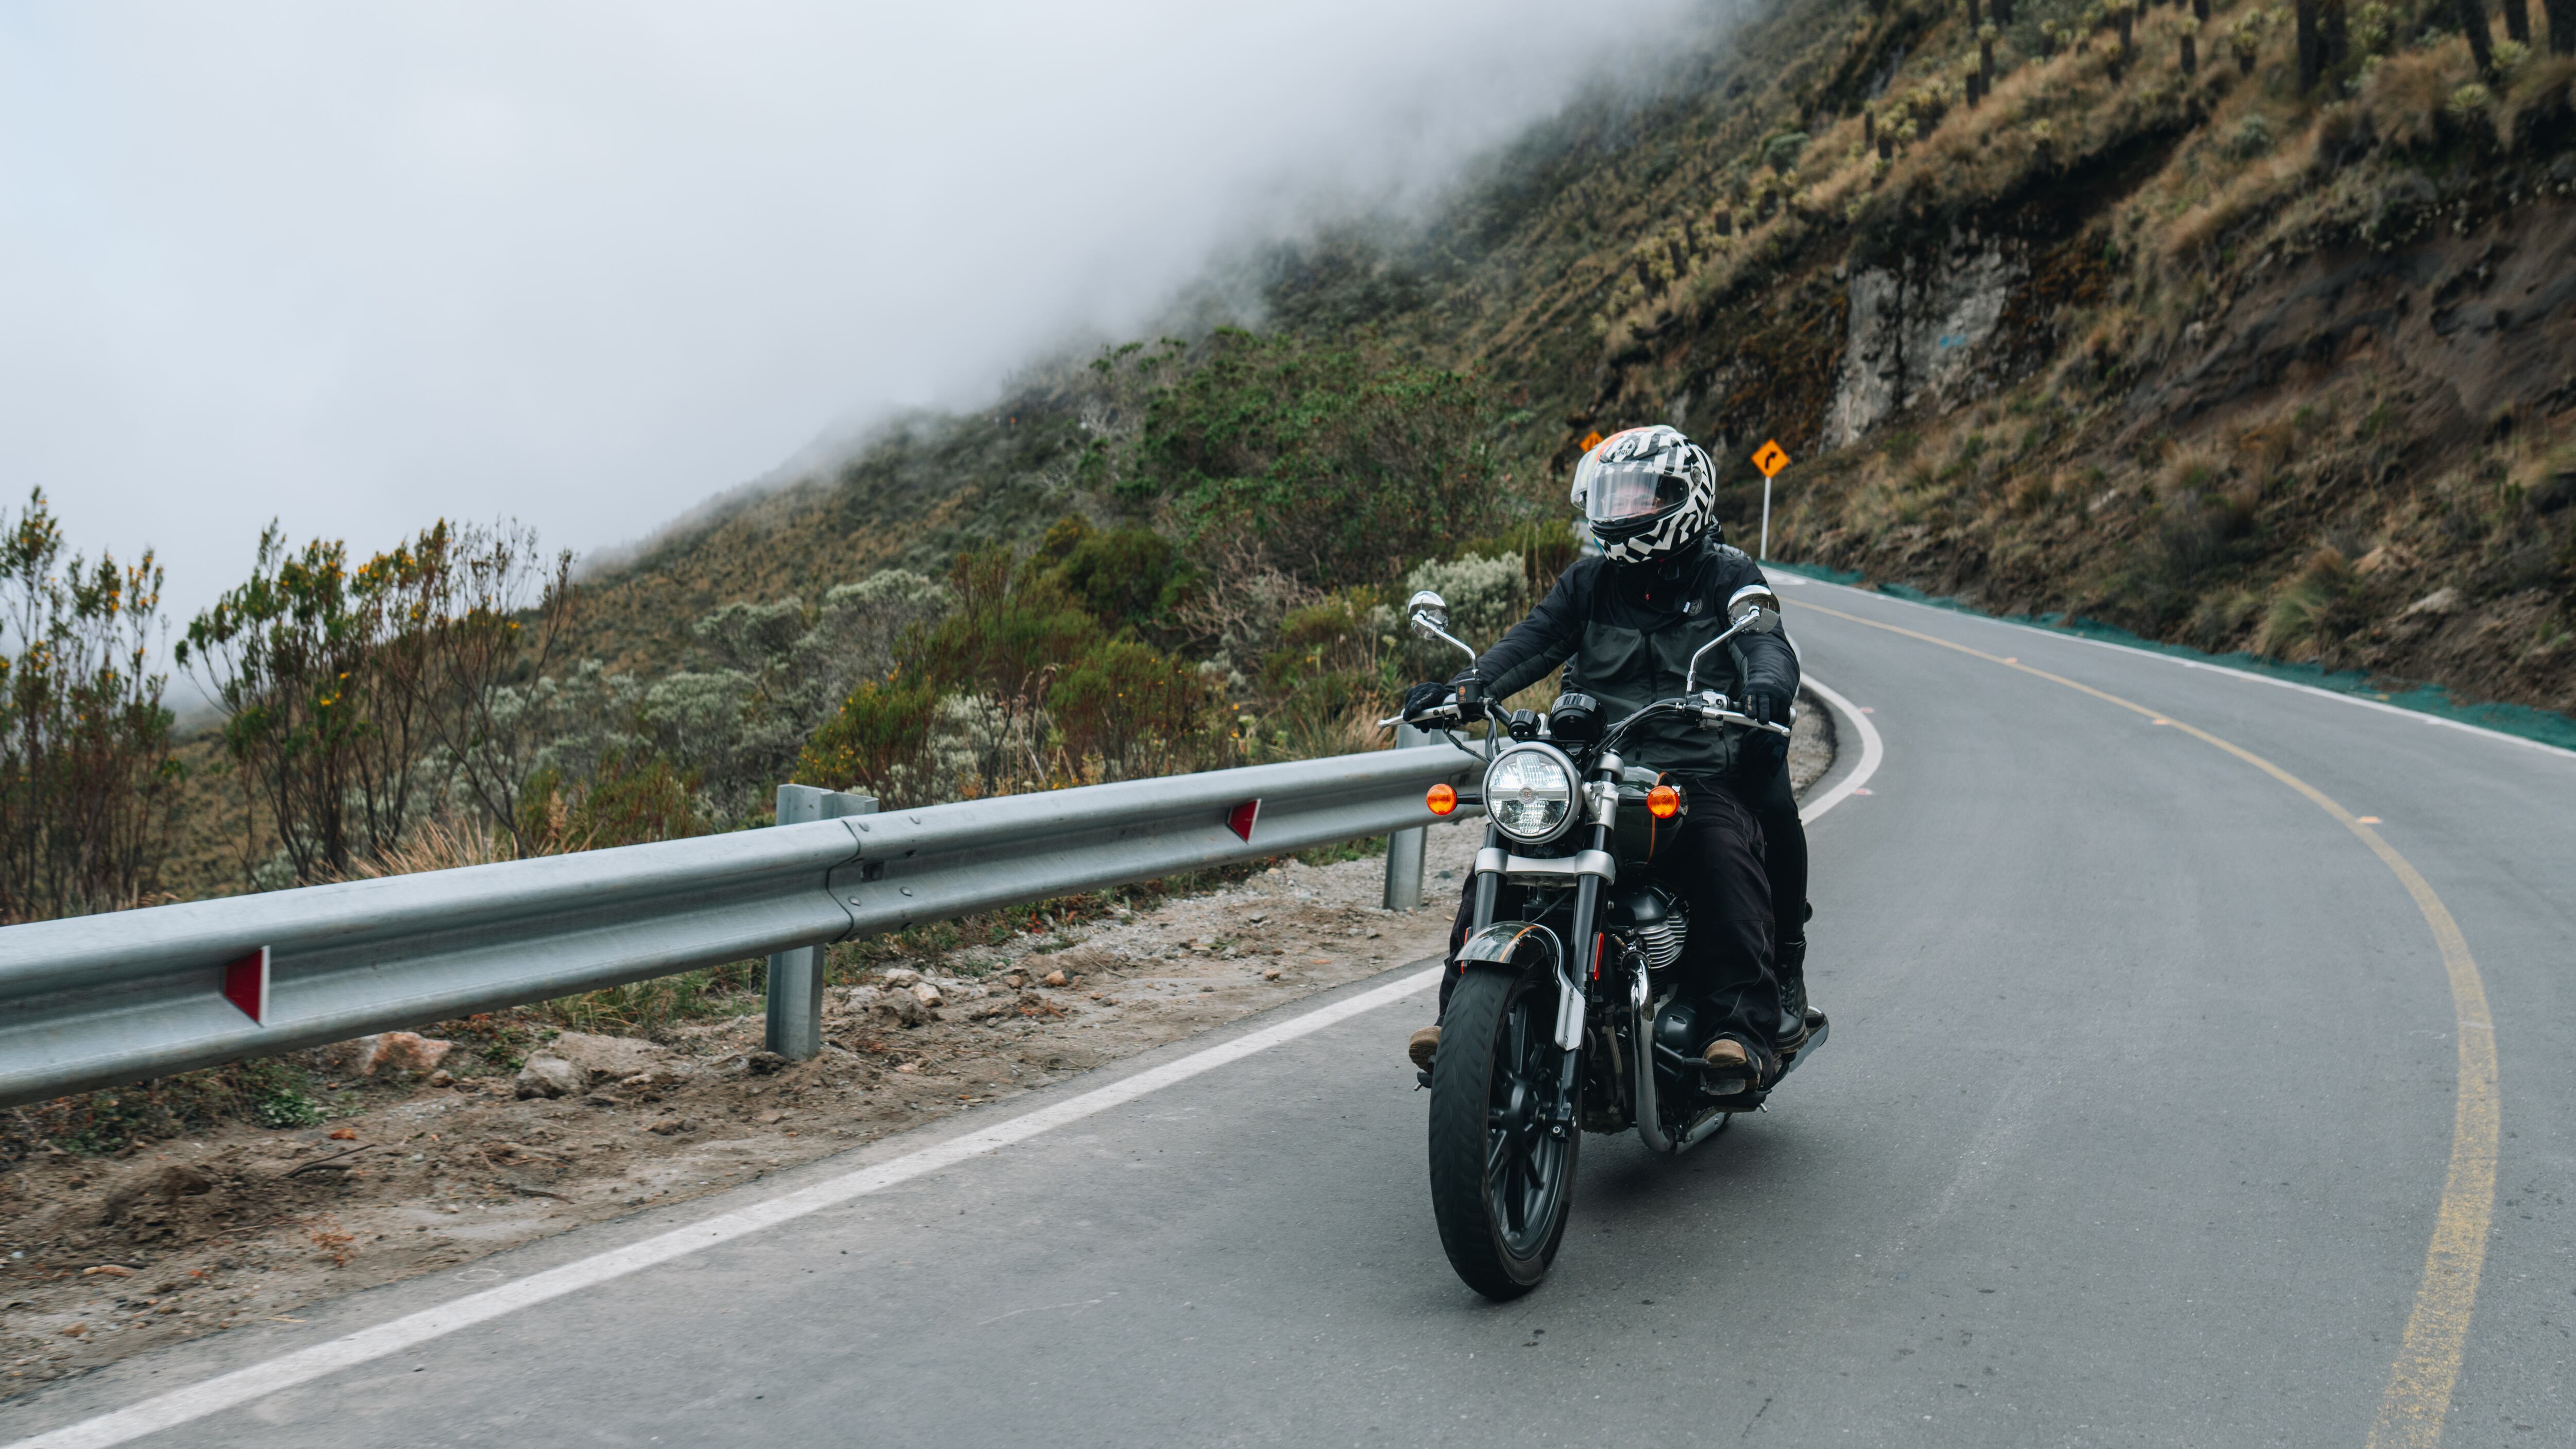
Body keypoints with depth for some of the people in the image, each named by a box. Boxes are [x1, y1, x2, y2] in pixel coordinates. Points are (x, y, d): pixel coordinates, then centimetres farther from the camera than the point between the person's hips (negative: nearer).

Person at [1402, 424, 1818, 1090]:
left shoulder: (1728, 575, 7)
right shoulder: (1589, 579, 17)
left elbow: (1768, 644, -10)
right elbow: (1534, 640, 4)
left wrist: (1766, 690, -35)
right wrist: (1459, 688, -15)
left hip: (1699, 775, -3)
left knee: (1724, 855, -33)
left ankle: (1749, 1029, -29)